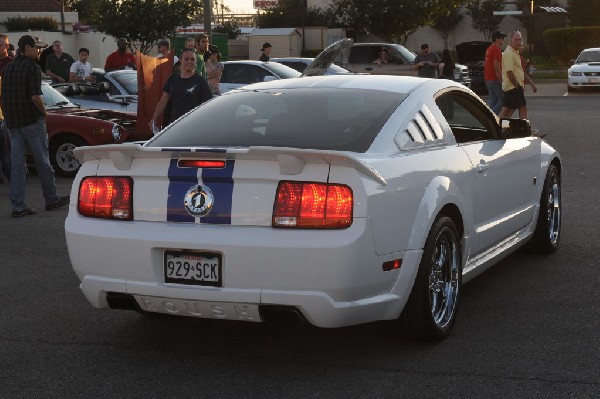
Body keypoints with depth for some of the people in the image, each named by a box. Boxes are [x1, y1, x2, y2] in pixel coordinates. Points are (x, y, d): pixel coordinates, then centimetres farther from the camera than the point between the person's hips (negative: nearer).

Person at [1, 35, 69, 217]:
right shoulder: (32, 67, -11)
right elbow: (35, 97, -19)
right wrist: (44, 113, -4)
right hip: (31, 120, -7)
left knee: (16, 164, 5)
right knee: (43, 162, 5)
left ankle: (18, 206, 2)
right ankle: (52, 199, 16)